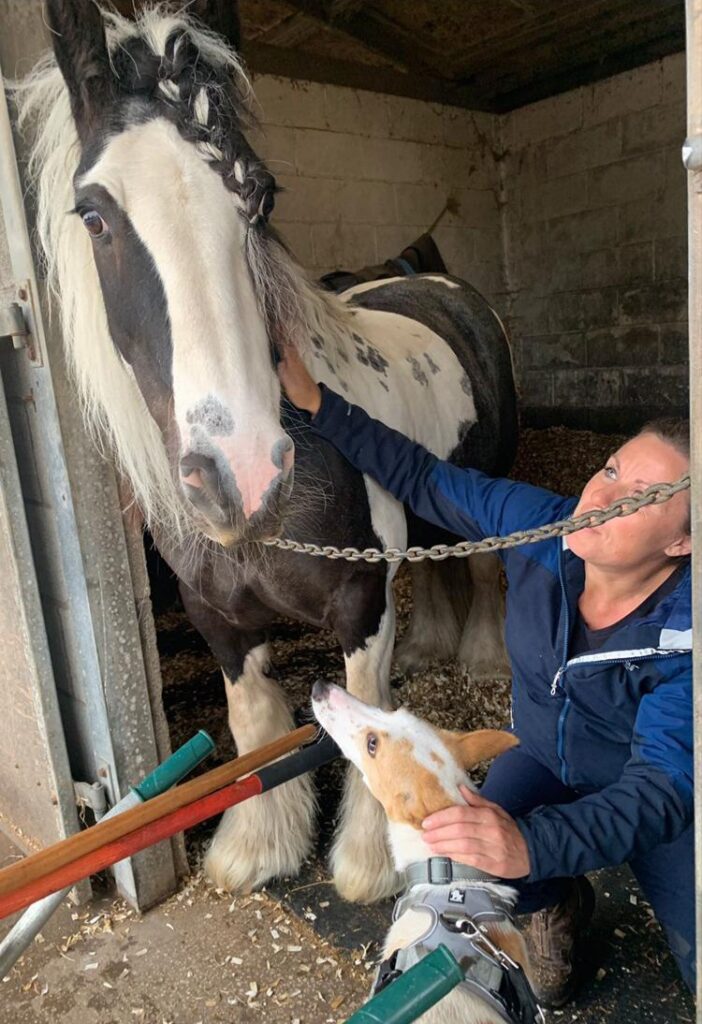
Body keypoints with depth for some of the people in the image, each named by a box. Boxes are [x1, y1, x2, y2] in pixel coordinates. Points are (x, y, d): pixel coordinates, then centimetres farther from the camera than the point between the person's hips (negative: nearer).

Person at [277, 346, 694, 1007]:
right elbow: (422, 478, -17)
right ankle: (556, 907, 13)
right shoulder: (539, 524, -25)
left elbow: (660, 786, -42)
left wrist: (531, 845, -61)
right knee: (464, 846, -24)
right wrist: (316, 402, -22)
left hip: (651, 799, -2)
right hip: (544, 756, 3)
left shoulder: (683, 637, -35)